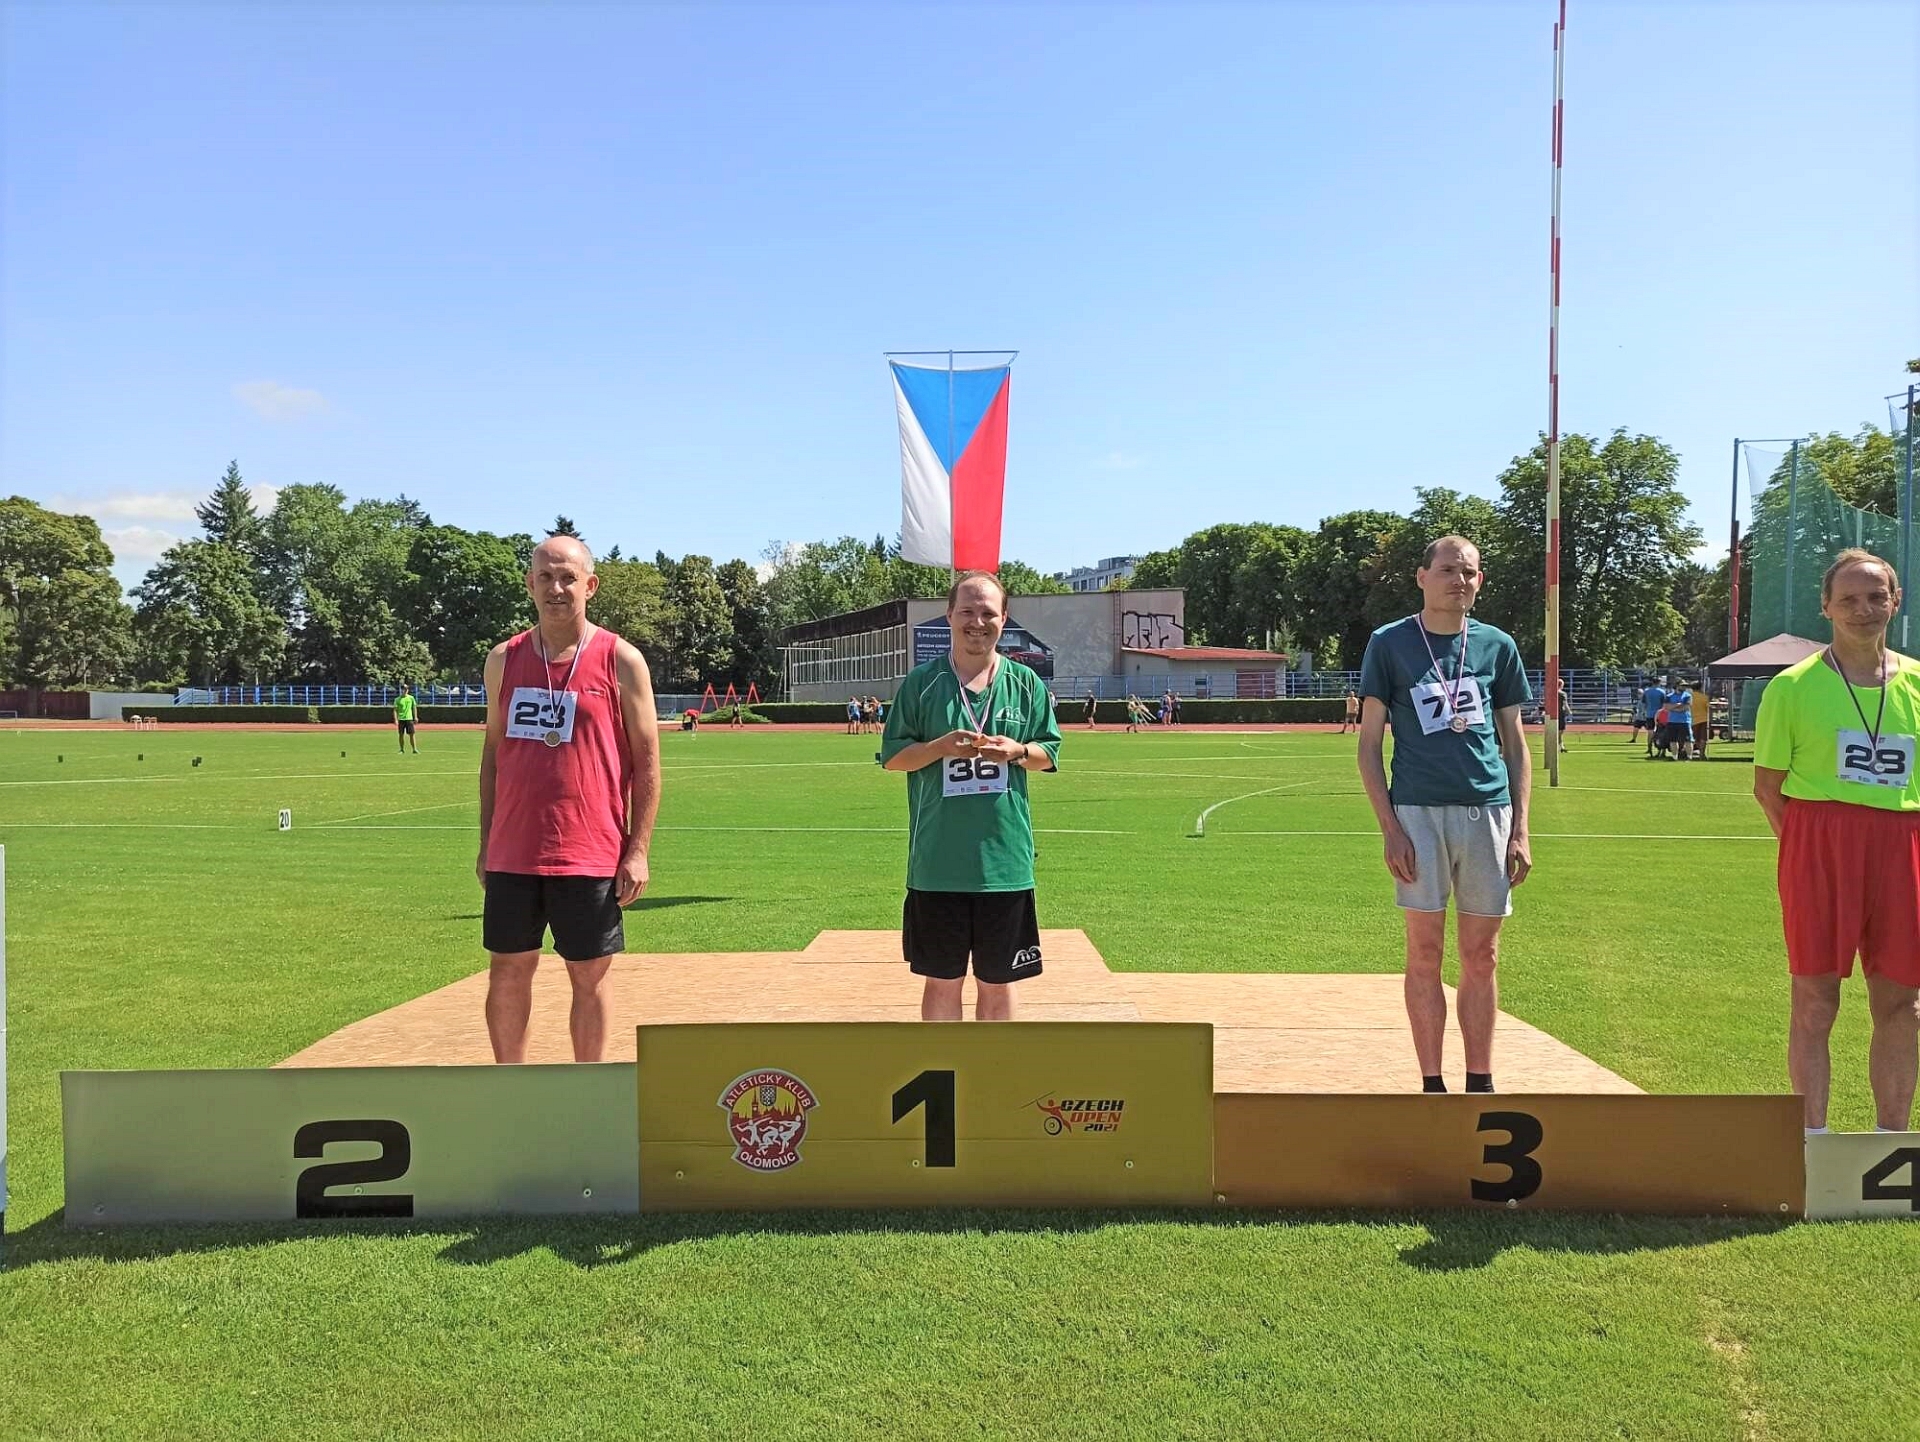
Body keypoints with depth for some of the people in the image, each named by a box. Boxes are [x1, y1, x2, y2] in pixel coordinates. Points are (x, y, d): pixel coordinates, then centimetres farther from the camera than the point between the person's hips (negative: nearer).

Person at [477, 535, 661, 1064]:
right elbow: (492, 752, 15)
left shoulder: (621, 661, -3)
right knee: (508, 971, 9)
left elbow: (647, 761, -3)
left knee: (589, 976, 6)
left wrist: (638, 850, -9)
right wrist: (486, 844, 11)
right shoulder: (504, 660, 8)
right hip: (513, 852, 3)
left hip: (591, 855, -3)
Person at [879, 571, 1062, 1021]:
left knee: (998, 981, 11)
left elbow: (1049, 753, 10)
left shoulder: (1026, 683, 5)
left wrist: (1017, 750, -12)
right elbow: (892, 756, 2)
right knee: (942, 981, 9)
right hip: (937, 864, -1)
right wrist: (941, 747, -16)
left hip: (1005, 861, 1)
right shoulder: (921, 683, 1)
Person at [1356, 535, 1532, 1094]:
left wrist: (1520, 829, 4)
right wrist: (1390, 827, -8)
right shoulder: (1390, 643, 2)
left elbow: (1515, 743, 13)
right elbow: (1369, 743, 1)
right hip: (1419, 811, -2)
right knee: (1425, 952, 1)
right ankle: (1431, 1088, 11)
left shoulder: (1497, 646, 10)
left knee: (1481, 956, 8)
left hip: (1487, 812, 3)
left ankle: (1481, 1084, 18)